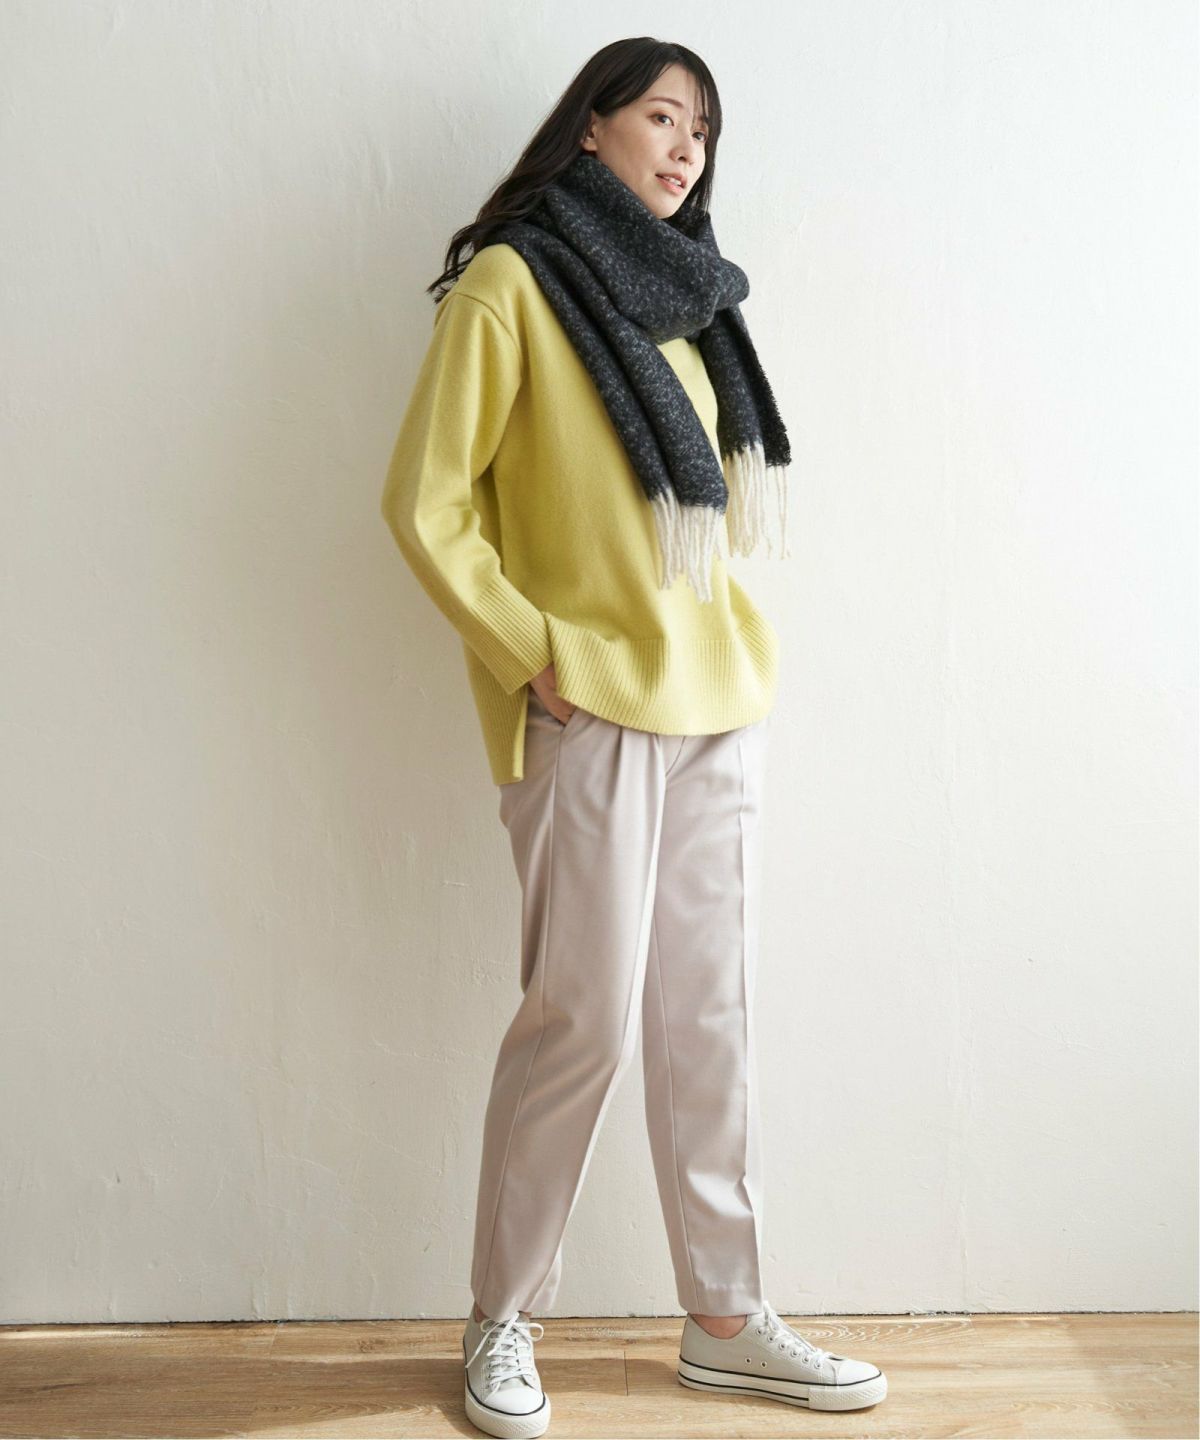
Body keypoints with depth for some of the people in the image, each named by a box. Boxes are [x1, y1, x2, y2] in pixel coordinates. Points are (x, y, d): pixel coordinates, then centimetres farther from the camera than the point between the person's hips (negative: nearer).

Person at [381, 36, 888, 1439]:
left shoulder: (683, 297, 16)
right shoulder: (510, 286, -4)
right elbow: (425, 504, -9)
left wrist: (736, 641, 11)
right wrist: (535, 655, -13)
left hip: (715, 698, 7)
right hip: (589, 709, -6)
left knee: (710, 1017, 9)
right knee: (584, 1018, -4)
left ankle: (726, 1319, 20)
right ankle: (501, 1324, 15)